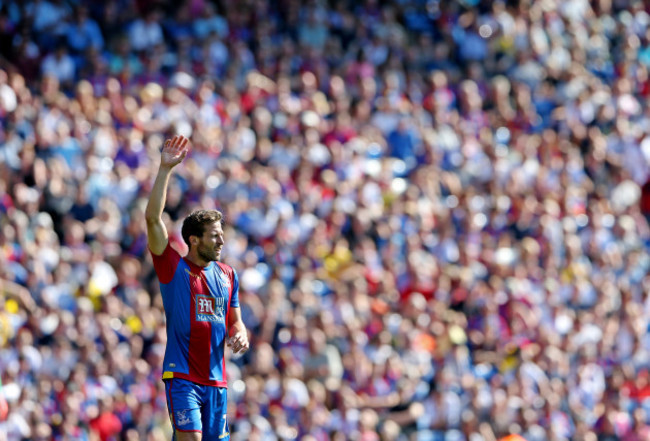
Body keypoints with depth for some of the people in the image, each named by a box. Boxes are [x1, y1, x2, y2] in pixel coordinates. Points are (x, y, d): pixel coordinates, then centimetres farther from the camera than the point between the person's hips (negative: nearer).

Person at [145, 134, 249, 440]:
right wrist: (165, 170, -16)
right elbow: (153, 219, -12)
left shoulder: (227, 275, 14)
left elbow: (234, 321, 23)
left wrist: (239, 335, -3)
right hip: (181, 375, -6)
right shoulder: (174, 268, -2)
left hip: (216, 378, 6)